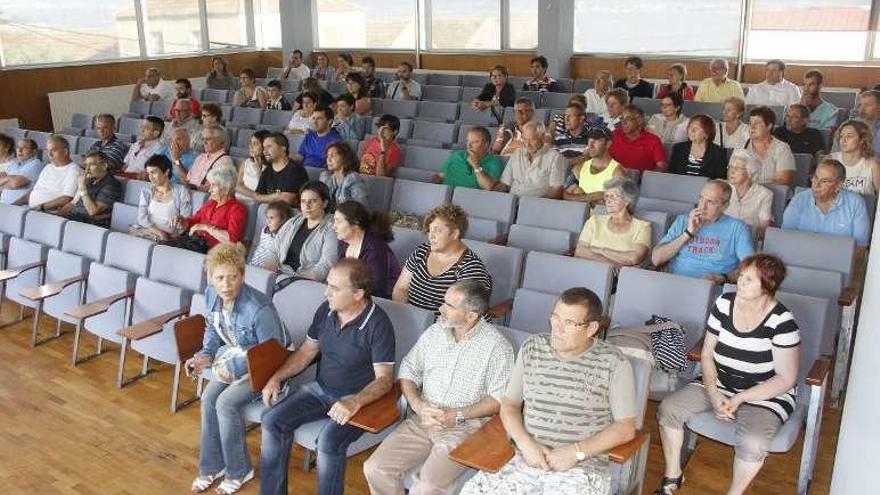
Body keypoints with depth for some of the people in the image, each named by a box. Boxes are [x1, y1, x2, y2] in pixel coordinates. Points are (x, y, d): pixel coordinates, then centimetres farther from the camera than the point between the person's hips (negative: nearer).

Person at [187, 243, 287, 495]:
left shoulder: (259, 308, -32)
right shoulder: (212, 295, -9)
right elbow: (212, 331, 10)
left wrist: (235, 367, -25)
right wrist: (205, 355, -8)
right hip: (234, 357, 7)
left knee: (227, 403, -21)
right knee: (208, 398, -13)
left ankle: (238, 471, 1)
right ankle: (211, 466, 7)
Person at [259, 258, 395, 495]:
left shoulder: (378, 324, -20)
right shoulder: (326, 310, 0)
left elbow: (384, 379, -22)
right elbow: (306, 351, 12)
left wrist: (354, 403, -37)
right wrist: (276, 378, 1)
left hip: (359, 399, -6)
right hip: (320, 389, 7)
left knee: (328, 441, -30)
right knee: (272, 420, -9)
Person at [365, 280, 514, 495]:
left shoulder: (496, 345, -9)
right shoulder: (434, 332, 7)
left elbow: (499, 398, -9)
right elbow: (408, 372, 11)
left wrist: (458, 416, -17)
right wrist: (419, 407, -8)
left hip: (466, 426, -5)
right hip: (423, 420, 5)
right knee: (375, 469, -11)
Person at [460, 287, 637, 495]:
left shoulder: (614, 363, -4)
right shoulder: (532, 348, 7)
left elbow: (626, 428, -1)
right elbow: (509, 405, 11)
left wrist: (576, 451, -12)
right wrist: (526, 444, -6)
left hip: (584, 465, -2)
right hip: (527, 457, 3)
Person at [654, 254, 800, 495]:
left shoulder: (781, 322, -18)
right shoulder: (724, 304, -6)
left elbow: (786, 379, -14)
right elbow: (706, 354, 0)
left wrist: (739, 399, -21)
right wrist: (713, 394, -15)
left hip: (766, 394, -4)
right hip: (719, 384, 5)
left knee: (752, 443, -33)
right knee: (668, 409, -13)